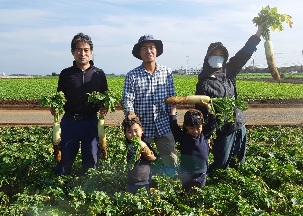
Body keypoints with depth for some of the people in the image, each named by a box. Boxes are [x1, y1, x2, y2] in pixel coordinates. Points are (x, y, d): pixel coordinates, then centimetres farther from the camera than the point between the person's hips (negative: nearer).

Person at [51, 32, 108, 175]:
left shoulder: (99, 74, 2)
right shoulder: (65, 74, 4)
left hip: (91, 122, 0)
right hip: (69, 122, 0)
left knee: (91, 162, 8)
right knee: (64, 160, 8)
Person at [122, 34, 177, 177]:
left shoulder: (167, 73, 3)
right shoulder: (132, 75, -3)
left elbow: (172, 98, 6)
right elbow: (127, 99, -8)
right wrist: (130, 114, -25)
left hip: (163, 127, 1)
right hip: (142, 127, -1)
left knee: (172, 161, 5)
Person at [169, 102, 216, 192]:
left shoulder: (204, 136, 1)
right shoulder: (182, 137, -6)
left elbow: (212, 123, 2)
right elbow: (173, 125, -11)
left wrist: (209, 109, -6)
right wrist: (174, 108, -9)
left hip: (201, 175, 2)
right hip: (186, 175, -2)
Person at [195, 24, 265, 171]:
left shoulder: (228, 72, 4)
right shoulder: (204, 83, -13)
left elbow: (243, 54, 6)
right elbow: (201, 110, -13)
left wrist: (258, 33, 1)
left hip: (240, 126, 7)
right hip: (223, 131, -6)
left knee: (239, 164, 18)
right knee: (221, 166, 2)